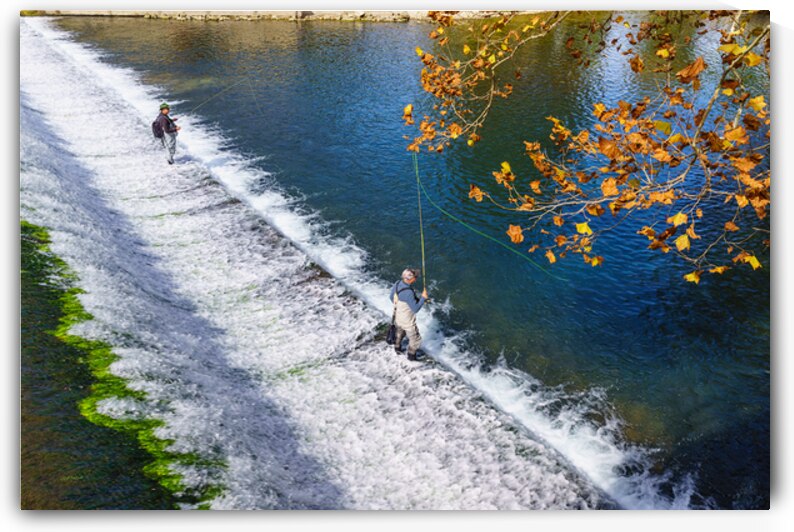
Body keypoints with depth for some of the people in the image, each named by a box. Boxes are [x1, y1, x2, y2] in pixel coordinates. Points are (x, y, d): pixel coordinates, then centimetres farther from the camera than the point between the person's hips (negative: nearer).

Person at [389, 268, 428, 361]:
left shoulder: (397, 283, -15)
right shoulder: (409, 293, -39)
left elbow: (392, 297, 3)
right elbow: (415, 309, -31)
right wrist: (423, 298, -23)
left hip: (397, 316, 8)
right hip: (407, 321, -7)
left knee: (400, 332, 36)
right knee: (415, 339, 19)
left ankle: (397, 348, 57)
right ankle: (411, 355, 40)